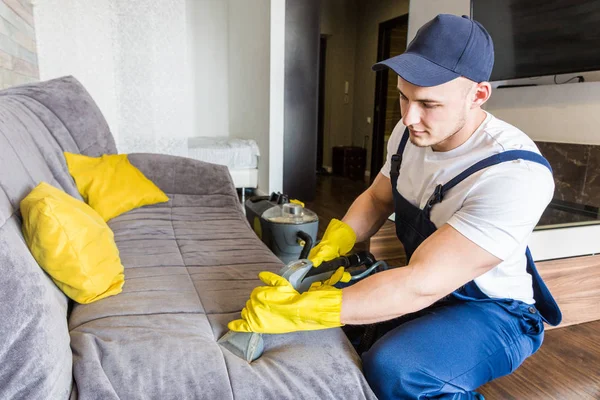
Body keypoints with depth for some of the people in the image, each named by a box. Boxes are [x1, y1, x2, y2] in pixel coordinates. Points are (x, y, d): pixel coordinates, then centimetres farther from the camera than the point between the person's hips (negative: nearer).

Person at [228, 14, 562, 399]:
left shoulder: (515, 175, -32)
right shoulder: (411, 133, -9)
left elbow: (421, 285, -37)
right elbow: (377, 198, 5)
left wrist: (295, 311, -39)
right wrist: (331, 246, -14)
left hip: (492, 312, -6)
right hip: (420, 283, 6)